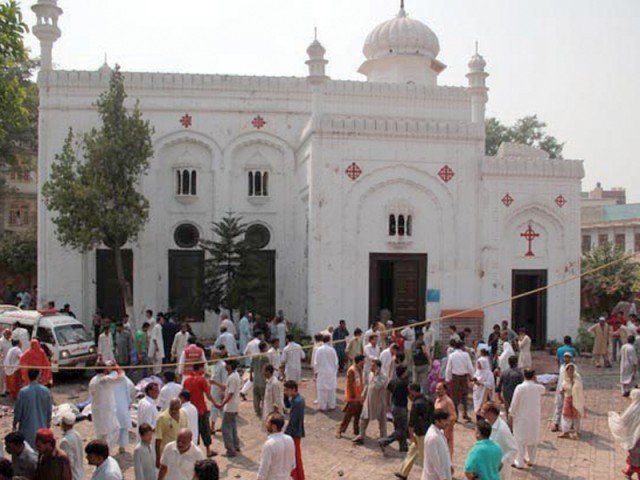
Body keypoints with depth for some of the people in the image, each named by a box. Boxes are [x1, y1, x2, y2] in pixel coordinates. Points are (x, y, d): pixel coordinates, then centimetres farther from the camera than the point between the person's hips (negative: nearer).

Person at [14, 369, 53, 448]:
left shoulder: (23, 392, -17)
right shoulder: (46, 391, -8)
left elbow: (18, 411, -9)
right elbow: (49, 411, 1)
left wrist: (14, 425, 7)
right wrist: (48, 424, 15)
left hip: (27, 429, -2)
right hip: (42, 428, 2)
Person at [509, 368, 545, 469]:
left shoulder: (520, 388, -17)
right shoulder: (539, 388, -8)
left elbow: (514, 403, -12)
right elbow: (540, 403, 8)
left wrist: (512, 414, 3)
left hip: (521, 418, -3)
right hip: (534, 417, 3)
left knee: (520, 439, 6)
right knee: (533, 438, 17)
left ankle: (519, 462, 7)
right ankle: (530, 459, 28)